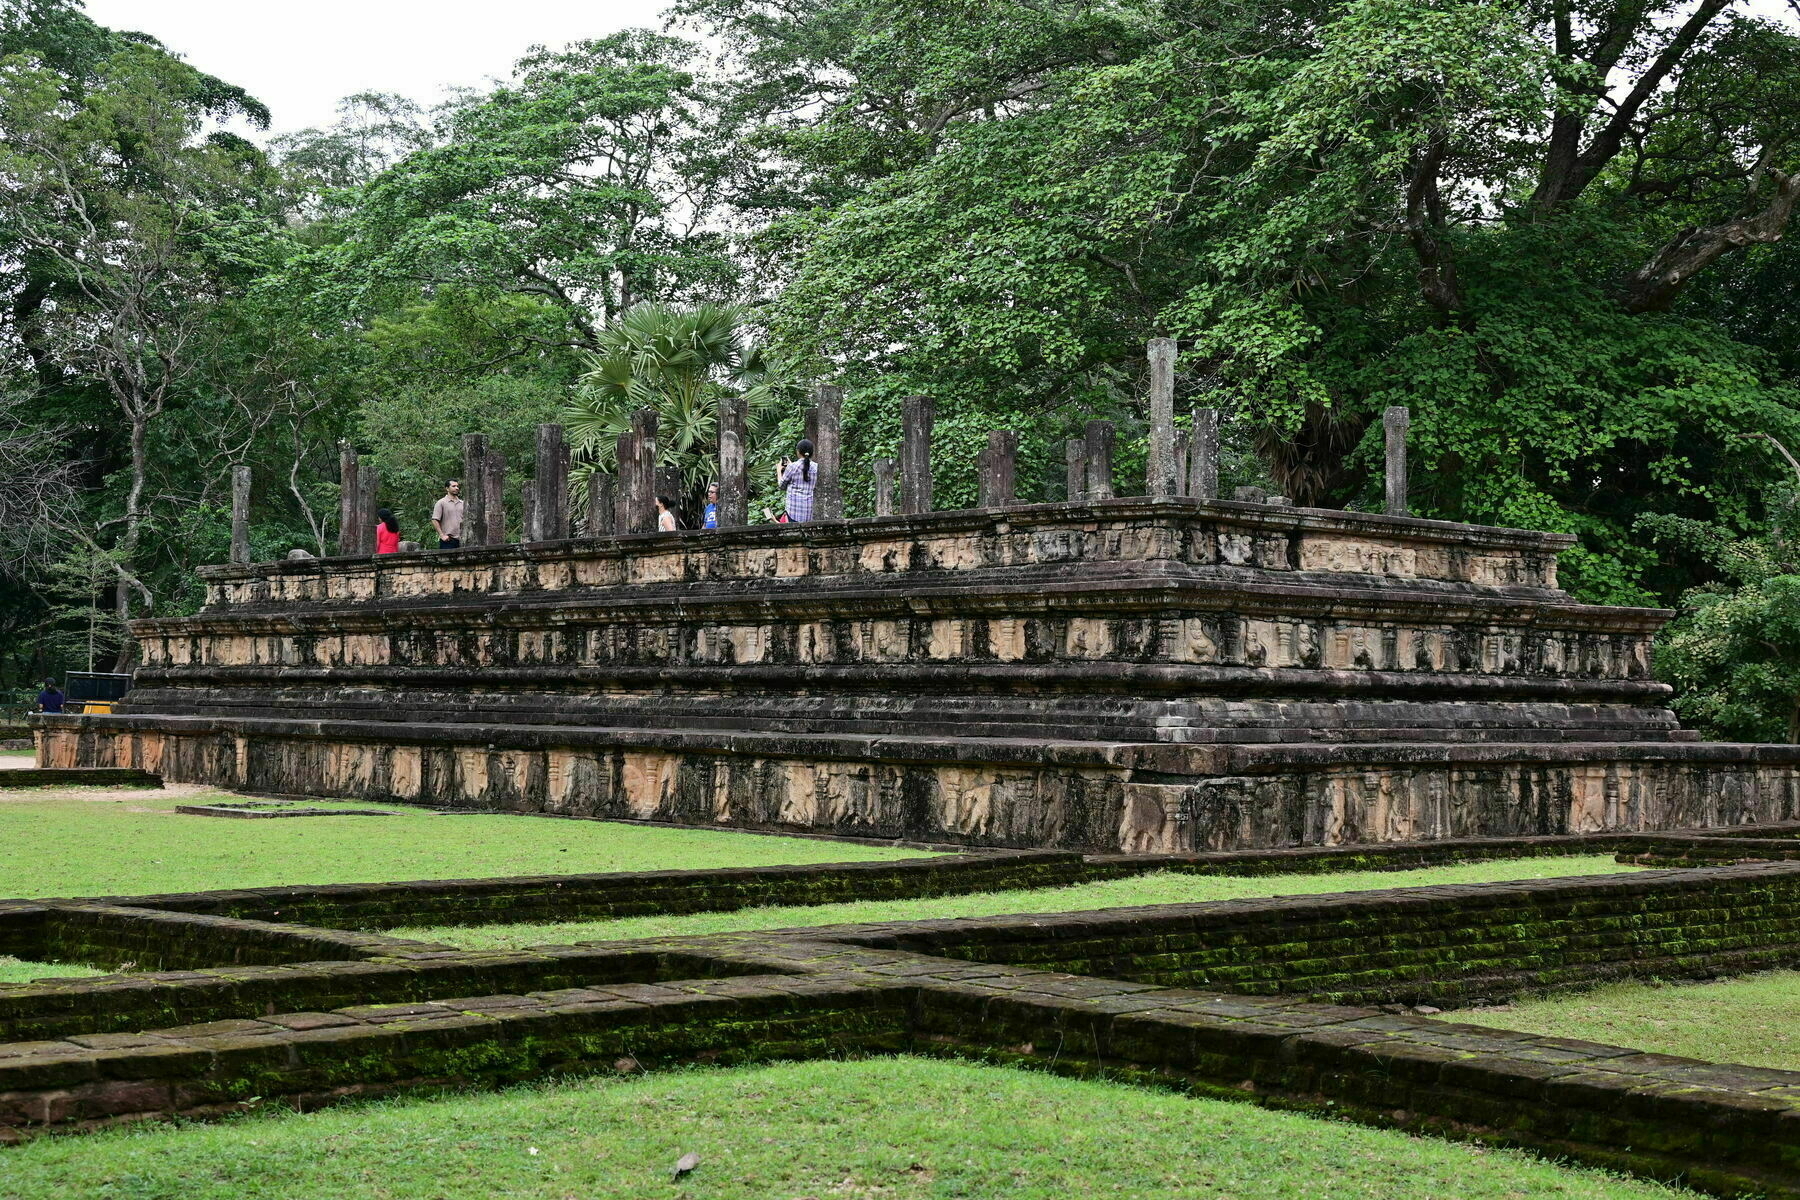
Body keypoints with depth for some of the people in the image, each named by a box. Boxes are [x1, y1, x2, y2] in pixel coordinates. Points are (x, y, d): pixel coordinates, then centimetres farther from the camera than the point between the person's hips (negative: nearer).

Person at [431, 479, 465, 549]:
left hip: (459, 540, 5)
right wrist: (442, 535, -13)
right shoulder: (441, 503, 0)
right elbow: (435, 521, -7)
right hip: (447, 540, -5)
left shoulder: (462, 503, 16)